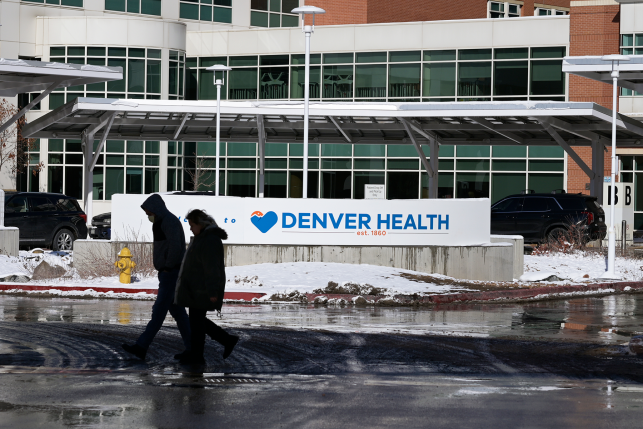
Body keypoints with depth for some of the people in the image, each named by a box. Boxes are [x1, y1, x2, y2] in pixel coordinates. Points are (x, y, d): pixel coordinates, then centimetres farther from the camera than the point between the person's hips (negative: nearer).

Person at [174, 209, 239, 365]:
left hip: (202, 290, -11)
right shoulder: (203, 237, 15)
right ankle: (228, 340, 17)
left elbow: (212, 268, -23)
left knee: (196, 320, -2)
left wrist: (213, 292, -25)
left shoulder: (210, 240, -19)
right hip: (197, 288, 11)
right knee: (197, 320, 13)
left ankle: (197, 355, 8)